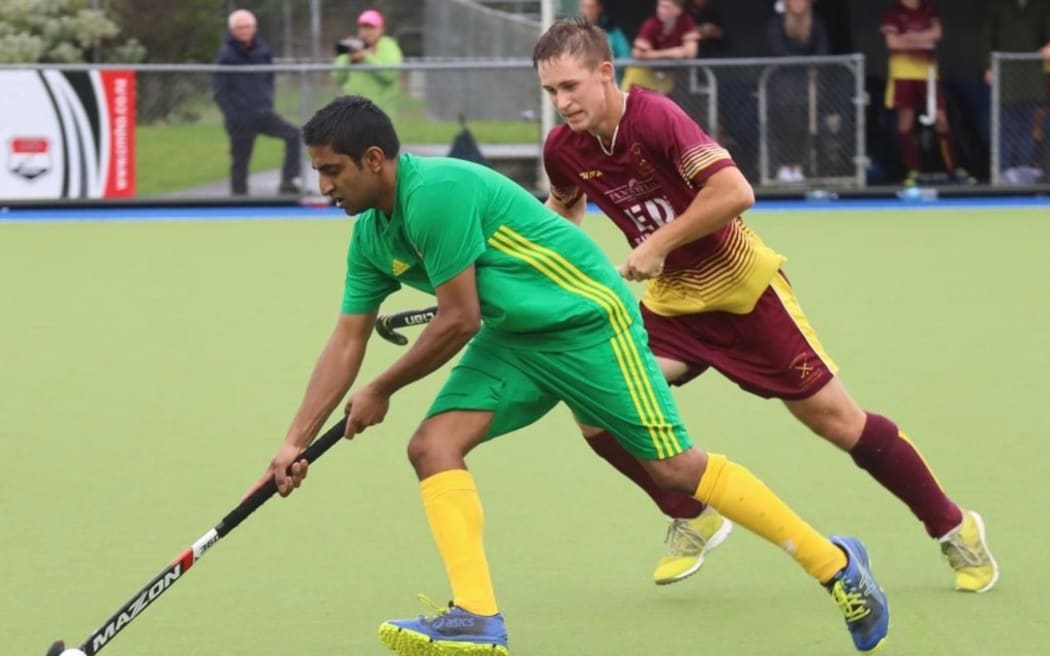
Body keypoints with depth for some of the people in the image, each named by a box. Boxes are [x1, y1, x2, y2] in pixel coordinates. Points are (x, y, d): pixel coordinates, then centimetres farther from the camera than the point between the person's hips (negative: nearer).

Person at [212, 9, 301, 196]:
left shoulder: (263, 51, 5)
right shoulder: (227, 56, -10)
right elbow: (219, 89, -9)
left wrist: (267, 102, 8)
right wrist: (233, 114, -13)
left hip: (263, 114, 4)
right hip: (240, 118, -4)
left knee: (294, 136, -11)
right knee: (240, 161, 1)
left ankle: (287, 183, -8)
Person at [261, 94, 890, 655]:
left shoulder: (436, 192, -25)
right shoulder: (371, 237, 4)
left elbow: (458, 321, -22)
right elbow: (347, 343, 11)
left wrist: (382, 390, -9)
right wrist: (296, 443, 6)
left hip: (587, 320, -9)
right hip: (513, 338, 9)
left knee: (675, 467, -6)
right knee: (433, 444, -10)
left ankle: (833, 561, 8)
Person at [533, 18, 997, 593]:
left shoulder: (654, 118, -26)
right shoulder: (564, 150, -7)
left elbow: (734, 191, -34)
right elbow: (566, 205, 18)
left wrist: (657, 245, -29)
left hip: (741, 287, -5)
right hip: (671, 302, 6)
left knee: (834, 418, -2)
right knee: (596, 410, -13)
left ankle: (953, 528, 15)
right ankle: (691, 518, 12)